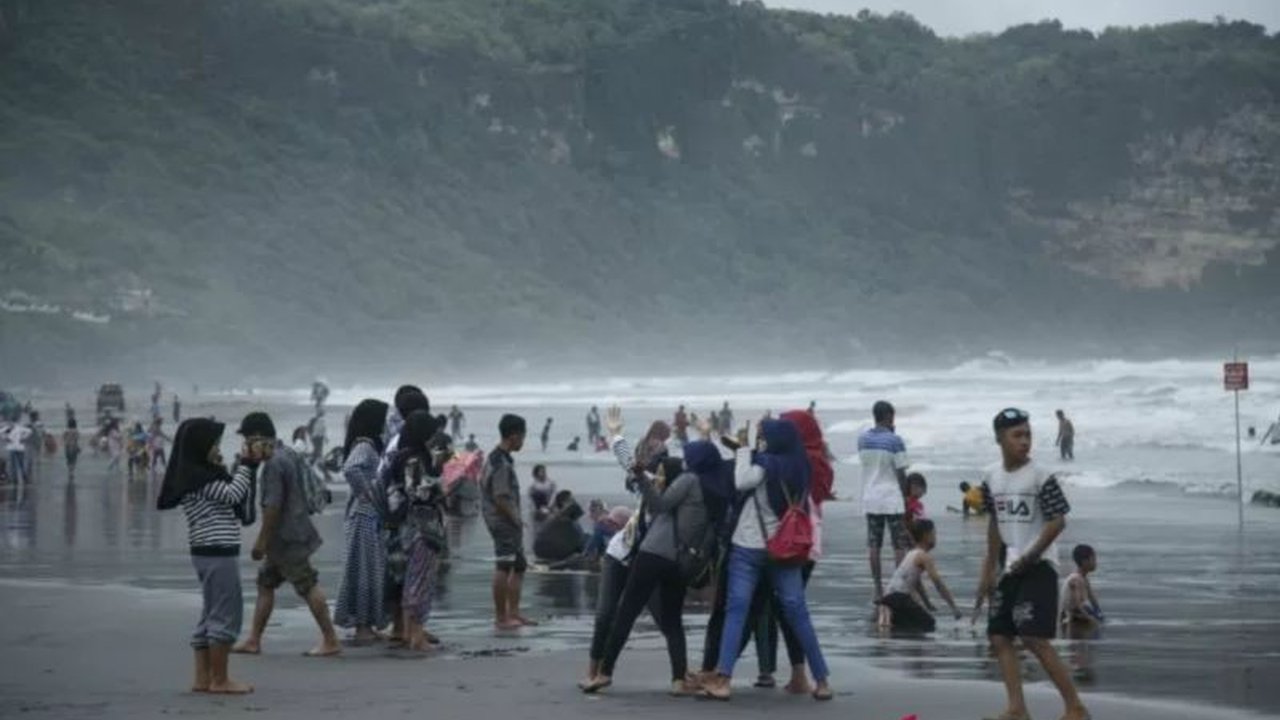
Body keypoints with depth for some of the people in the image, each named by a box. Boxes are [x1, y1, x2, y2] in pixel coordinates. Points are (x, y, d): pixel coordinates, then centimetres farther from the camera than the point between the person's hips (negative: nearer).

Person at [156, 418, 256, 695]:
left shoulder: (205, 475, 16)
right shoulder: (197, 477, -13)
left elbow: (241, 503, 16)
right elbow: (233, 494, -19)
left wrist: (251, 464, 8)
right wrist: (246, 464, -8)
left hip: (213, 553, 10)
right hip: (217, 553, -10)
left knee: (212, 615, 13)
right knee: (226, 614, -5)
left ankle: (203, 678, 17)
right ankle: (220, 680, -1)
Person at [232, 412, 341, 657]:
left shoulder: (274, 464, -19)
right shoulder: (287, 453, 12)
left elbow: (273, 506, -22)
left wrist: (261, 541, -16)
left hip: (287, 537, -10)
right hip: (289, 535, 10)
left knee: (308, 586, -6)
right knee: (266, 583, 14)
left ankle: (331, 641, -2)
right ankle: (253, 640, 18)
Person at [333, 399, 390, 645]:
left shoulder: (370, 445, 14)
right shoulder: (364, 446, -15)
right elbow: (350, 469, -32)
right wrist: (366, 493, -22)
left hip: (372, 516, 9)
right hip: (364, 516, -9)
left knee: (373, 570, 13)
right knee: (364, 570, -4)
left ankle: (365, 626, 19)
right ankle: (361, 627, 2)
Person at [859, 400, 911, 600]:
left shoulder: (862, 439, 4)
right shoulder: (895, 441, -11)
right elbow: (901, 473, -9)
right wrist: (906, 499, 2)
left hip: (870, 499, 5)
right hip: (892, 498, -5)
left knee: (874, 545, 7)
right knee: (900, 546, 2)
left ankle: (878, 589, 8)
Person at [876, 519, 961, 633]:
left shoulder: (912, 554, 22)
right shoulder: (924, 557, -7)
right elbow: (939, 584, -10)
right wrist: (954, 608, -6)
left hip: (893, 595, 9)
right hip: (900, 597, -9)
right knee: (929, 625, -6)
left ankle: (891, 614, 7)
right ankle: (891, 616, -13)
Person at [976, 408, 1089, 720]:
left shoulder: (1041, 477, -12)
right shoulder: (992, 477, 7)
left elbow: (1058, 521, -13)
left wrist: (1030, 557, -15)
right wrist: (989, 570, 16)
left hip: (1039, 567, -7)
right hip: (1011, 568, 7)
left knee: (1034, 638, -15)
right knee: (999, 636, 4)